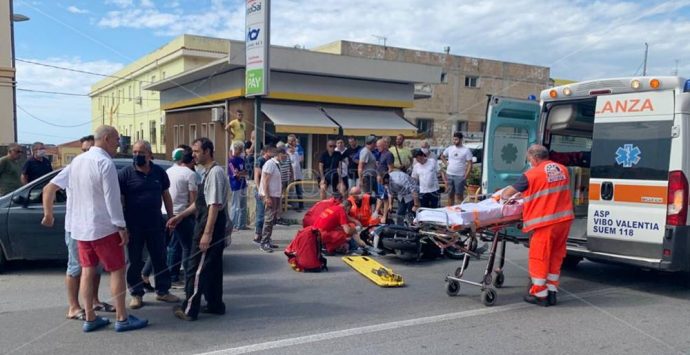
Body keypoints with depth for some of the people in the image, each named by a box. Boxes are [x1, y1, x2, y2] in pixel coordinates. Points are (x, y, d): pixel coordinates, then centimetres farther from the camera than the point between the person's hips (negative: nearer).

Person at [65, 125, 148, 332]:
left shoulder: (76, 161, 9)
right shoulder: (105, 163, -17)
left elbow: (71, 193, 14)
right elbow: (112, 198, -19)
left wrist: (72, 221, 20)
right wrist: (121, 226, -15)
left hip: (80, 227, 8)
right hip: (103, 227, -8)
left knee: (87, 271, 12)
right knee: (117, 271, 1)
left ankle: (89, 319, 17)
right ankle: (122, 319, 5)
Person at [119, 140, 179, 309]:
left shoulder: (159, 172, 4)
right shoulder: (125, 173, -6)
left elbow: (166, 195, 12)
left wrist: (171, 216, 9)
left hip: (156, 224, 3)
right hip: (133, 226, -3)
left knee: (160, 258, 10)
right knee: (134, 261, 6)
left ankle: (162, 291, 23)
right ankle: (136, 294, 18)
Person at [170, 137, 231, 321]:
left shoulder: (215, 172, -17)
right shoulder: (206, 172, 14)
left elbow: (215, 205, -22)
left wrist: (207, 233, -24)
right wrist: (180, 216, 21)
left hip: (212, 226, -10)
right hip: (206, 225, 10)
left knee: (197, 268, -2)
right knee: (212, 267, 15)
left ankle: (189, 309, 6)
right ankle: (215, 305, 25)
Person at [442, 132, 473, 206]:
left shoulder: (466, 151, -4)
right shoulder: (449, 149, 8)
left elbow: (470, 164, -6)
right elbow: (442, 156, 25)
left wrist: (466, 176, -12)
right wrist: (446, 162, 7)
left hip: (459, 176, -4)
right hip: (449, 175, 4)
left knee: (459, 196, -4)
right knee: (450, 195, 10)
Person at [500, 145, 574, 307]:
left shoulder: (531, 174, -8)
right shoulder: (562, 169, 10)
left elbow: (509, 191, 3)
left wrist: (502, 196, 26)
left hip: (546, 222, -7)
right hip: (564, 220, 7)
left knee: (539, 258, 5)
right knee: (556, 257, 16)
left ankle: (540, 295, 12)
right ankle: (552, 292, 23)